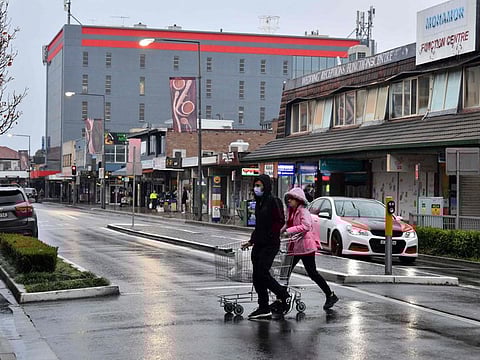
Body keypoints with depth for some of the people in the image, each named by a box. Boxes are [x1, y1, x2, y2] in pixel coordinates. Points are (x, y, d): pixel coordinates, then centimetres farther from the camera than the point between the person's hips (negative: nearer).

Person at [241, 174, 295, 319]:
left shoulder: (273, 201, -10)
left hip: (270, 245, -9)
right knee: (257, 276, 5)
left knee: (262, 273, -13)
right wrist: (251, 241, 19)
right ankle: (264, 308, 11)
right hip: (259, 244, 9)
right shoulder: (259, 202, 16)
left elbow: (280, 222, -16)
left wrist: (270, 236, -18)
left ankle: (286, 296, 3)